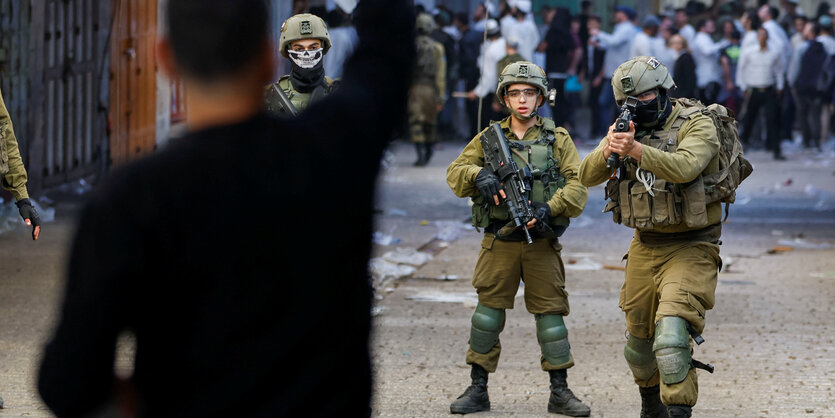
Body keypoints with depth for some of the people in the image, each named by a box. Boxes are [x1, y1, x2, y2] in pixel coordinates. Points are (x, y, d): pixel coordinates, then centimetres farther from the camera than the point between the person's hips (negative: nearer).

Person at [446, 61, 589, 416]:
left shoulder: (557, 139, 6)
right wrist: (479, 176, -15)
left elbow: (578, 186, -2)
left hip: (541, 243, -1)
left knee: (550, 311, 0)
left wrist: (550, 208, -19)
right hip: (498, 243, 1)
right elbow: (455, 173, 6)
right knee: (489, 309, 2)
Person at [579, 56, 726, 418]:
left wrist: (637, 149, -45)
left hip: (689, 249, -6)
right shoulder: (628, 129, 5)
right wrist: (609, 148, -24)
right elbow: (587, 177, -3)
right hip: (645, 248, 6)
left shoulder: (696, 125, -11)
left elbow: (684, 167, -31)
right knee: (639, 341, 17)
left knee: (671, 337, -24)